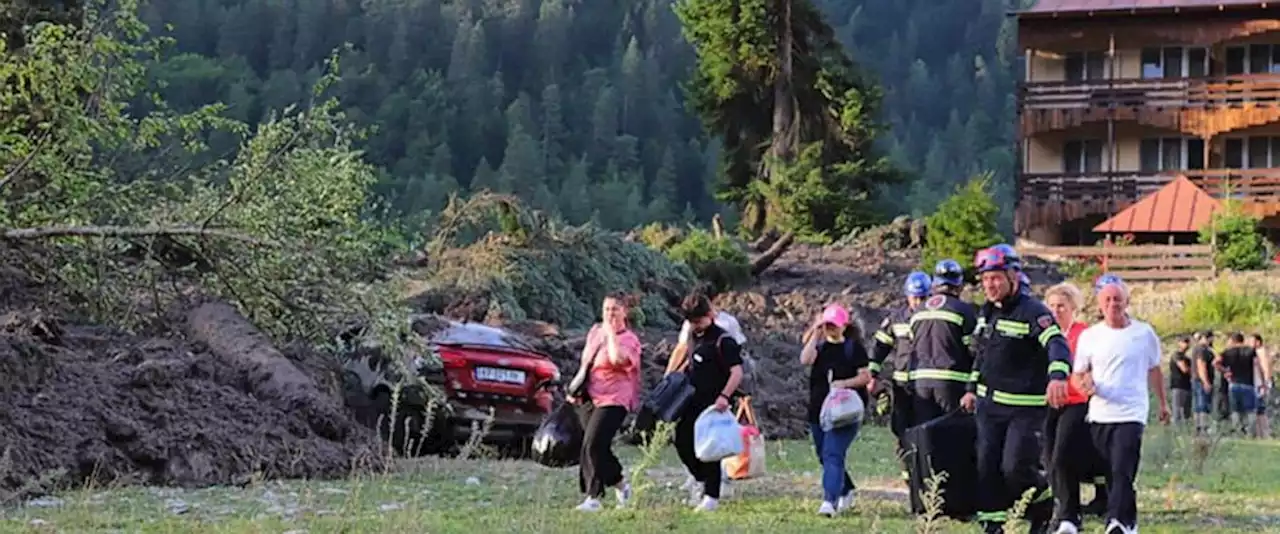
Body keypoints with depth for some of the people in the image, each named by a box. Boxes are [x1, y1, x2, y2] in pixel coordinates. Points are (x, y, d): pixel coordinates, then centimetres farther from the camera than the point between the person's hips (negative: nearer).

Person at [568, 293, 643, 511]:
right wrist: (575, 386, 15)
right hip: (592, 398, 8)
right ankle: (620, 483, 28)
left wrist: (611, 333, -20)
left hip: (613, 400, -8)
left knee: (593, 445, -17)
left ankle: (593, 497, -12)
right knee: (589, 446, 9)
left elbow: (617, 359, -30)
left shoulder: (628, 339, -8)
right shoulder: (595, 332, 14)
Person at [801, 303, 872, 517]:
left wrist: (845, 383, -20)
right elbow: (805, 359, -11)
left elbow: (866, 376, -5)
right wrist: (816, 335, -10)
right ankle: (846, 492, 35)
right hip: (818, 409, 6)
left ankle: (830, 501, -26)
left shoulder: (853, 347, -1)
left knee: (833, 454, -19)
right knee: (824, 456, 15)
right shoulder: (820, 346, 10)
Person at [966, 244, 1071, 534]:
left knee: (1016, 467, -12)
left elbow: (1057, 344, -30)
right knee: (987, 467, 2)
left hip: (1025, 408, -7)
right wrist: (973, 388, 23)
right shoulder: (987, 312, 12)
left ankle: (1044, 508, 15)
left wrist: (1057, 376, -48)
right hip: (989, 404, 7)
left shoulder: (1033, 311, -14)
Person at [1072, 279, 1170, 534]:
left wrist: (1163, 403, 24)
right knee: (1110, 475, 11)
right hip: (1099, 415, 3)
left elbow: (1154, 370, 17)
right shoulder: (1089, 336, 5)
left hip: (1131, 414, -3)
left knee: (1122, 473, -18)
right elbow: (1078, 374, 10)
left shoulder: (1144, 334, 3)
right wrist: (1086, 385, -13)